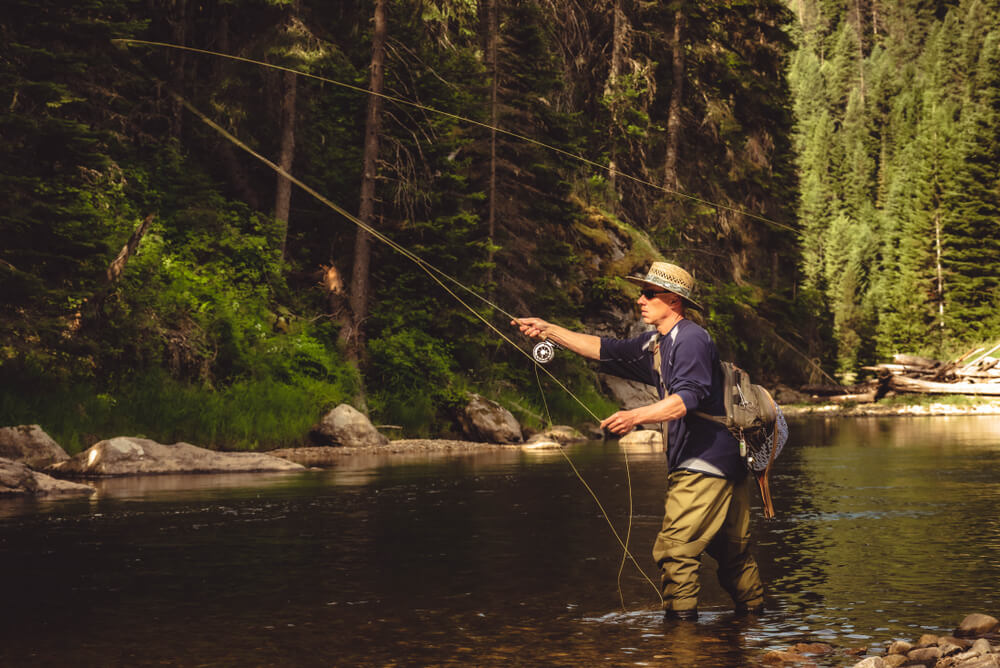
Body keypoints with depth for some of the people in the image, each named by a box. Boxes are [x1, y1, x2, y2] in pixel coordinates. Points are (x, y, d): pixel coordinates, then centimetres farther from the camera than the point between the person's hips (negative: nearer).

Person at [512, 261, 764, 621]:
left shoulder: (691, 339, -14)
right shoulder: (656, 345, 16)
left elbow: (686, 399, -26)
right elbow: (604, 350, 19)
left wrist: (638, 416, -37)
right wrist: (549, 330, 15)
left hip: (705, 463, -10)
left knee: (675, 548, -11)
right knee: (732, 550, 17)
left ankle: (680, 620, -7)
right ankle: (753, 611, 27)